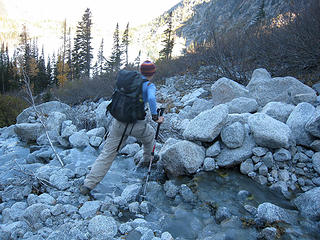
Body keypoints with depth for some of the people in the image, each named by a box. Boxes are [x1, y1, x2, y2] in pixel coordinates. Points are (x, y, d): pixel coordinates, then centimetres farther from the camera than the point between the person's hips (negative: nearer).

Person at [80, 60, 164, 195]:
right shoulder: (149, 85, -4)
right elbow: (151, 99, -23)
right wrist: (155, 117, -15)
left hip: (118, 122, 4)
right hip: (136, 125, -4)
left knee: (107, 154, 6)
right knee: (150, 134, 31)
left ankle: (88, 184, 3)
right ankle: (147, 158, 51)